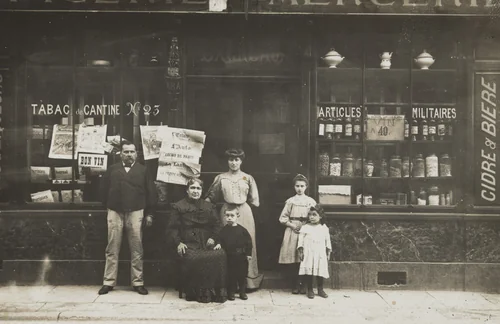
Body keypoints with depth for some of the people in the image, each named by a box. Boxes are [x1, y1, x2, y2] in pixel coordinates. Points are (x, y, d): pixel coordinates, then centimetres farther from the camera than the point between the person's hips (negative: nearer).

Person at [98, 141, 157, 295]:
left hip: (135, 213, -1)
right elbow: (103, 189, 13)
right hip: (115, 213, 1)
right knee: (112, 249, 3)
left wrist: (149, 214, 3)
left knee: (137, 249, 2)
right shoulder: (112, 170, 10)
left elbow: (151, 193, 6)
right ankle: (109, 282, 10)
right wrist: (108, 206, 10)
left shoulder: (142, 170, 7)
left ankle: (138, 282, 10)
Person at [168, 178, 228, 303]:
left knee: (220, 254, -29)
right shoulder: (179, 207, 12)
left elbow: (217, 225, 21)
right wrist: (178, 243, -7)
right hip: (188, 245, -2)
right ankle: (195, 292, -20)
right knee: (193, 258, -36)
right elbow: (172, 228, 8)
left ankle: (216, 290, -19)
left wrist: (213, 238, 2)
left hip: (207, 244, 3)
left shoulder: (209, 207, 21)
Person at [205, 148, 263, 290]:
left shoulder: (248, 178, 6)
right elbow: (212, 196, 11)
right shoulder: (221, 178, 6)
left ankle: (247, 279, 11)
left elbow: (253, 200, 10)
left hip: (244, 212, 0)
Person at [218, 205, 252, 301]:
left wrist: (248, 254, -2)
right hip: (229, 257, 0)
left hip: (241, 257, 0)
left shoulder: (242, 230, -3)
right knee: (230, 275, 5)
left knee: (242, 275, 8)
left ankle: (242, 292, 20)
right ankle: (231, 292, 16)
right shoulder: (223, 230, 0)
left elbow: (249, 242, 0)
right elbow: (220, 243, 3)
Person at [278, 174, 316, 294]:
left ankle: (303, 285, 8)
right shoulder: (290, 201, 6)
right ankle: (295, 285, 8)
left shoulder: (311, 201, 7)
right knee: (291, 259, -4)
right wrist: (292, 226, -8)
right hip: (292, 231, 0)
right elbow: (283, 218, 6)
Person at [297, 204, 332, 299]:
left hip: (320, 254, 1)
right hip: (308, 254, -1)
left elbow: (327, 241, 12)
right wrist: (300, 251, -5)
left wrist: (328, 253, 10)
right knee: (308, 271, -3)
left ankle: (320, 290, 17)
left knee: (320, 271, 3)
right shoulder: (305, 228, 2)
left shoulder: (324, 228, 8)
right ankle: (310, 290, 8)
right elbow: (301, 240, 1)